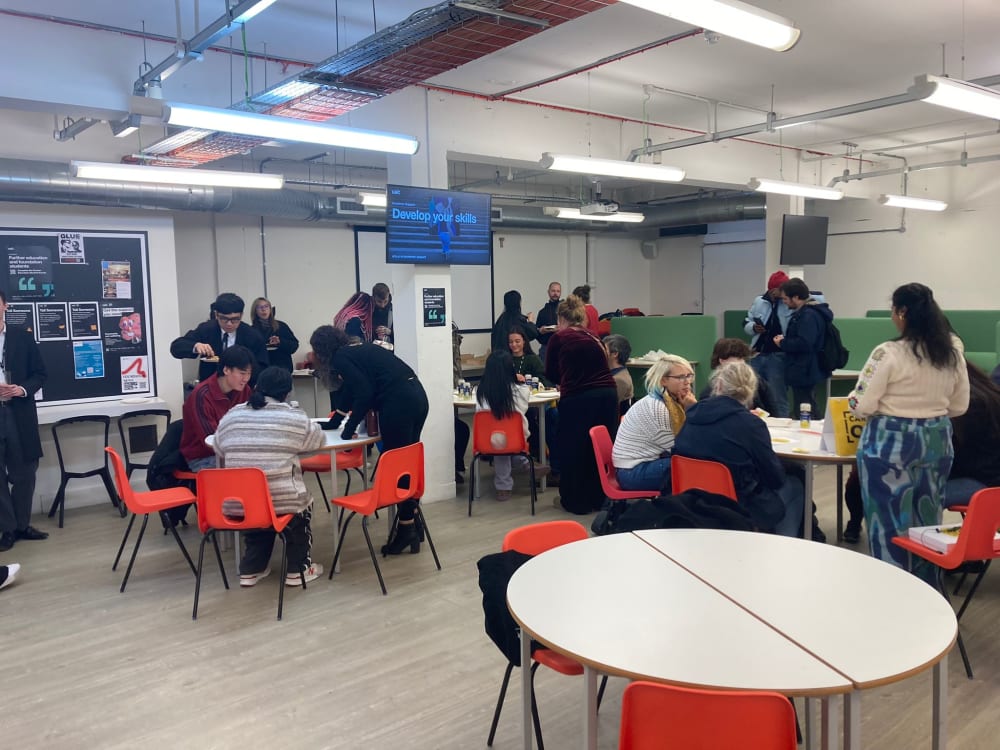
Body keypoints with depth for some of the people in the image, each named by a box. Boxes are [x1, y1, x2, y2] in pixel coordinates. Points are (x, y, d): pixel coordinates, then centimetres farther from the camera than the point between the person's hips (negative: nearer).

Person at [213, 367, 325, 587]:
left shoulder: (231, 415, 8)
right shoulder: (295, 417, -2)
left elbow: (219, 450, 18)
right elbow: (317, 440, 11)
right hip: (283, 501, -4)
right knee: (302, 503, 26)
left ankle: (251, 569, 30)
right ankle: (297, 570, 26)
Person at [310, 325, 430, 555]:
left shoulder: (341, 358, -1)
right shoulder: (357, 351, 26)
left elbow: (364, 394, -10)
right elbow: (350, 392, 36)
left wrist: (349, 429, -1)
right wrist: (332, 423, 45)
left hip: (398, 402, -9)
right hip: (416, 396, 9)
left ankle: (407, 529, 4)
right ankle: (413, 523, 21)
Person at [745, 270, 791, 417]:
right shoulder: (758, 302, 5)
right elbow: (746, 324, 13)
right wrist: (753, 327, -7)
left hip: (778, 356, -4)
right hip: (757, 355, 4)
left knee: (778, 398, 1)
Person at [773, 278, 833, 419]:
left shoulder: (809, 315, -20)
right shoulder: (803, 312, 14)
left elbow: (804, 343, -29)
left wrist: (782, 343, -15)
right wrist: (785, 339, 9)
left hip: (804, 373, -11)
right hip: (806, 372, 11)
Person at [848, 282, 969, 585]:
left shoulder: (888, 353, -17)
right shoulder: (953, 352, 2)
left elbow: (862, 406, -15)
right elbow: (959, 406, 10)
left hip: (890, 444, -6)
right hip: (937, 442, 6)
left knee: (890, 521, 6)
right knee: (927, 520, 17)